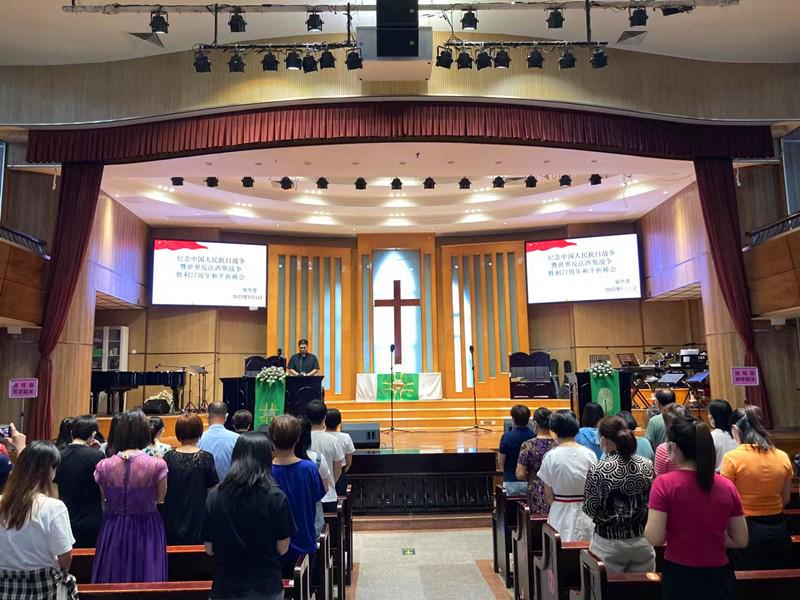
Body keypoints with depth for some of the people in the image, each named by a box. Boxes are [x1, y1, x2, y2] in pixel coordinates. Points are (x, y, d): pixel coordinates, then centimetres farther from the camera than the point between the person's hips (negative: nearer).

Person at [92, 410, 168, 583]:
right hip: (147, 531, -2)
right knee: (147, 582, 11)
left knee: (114, 578, 18)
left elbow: (104, 499, 5)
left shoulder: (103, 466, -9)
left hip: (113, 532, 2)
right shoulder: (157, 465, -17)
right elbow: (160, 498, -2)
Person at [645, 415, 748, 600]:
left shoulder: (665, 483, -16)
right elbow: (741, 541, 2)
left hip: (679, 576, -2)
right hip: (719, 576, 3)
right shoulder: (727, 486, -5)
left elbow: (655, 538, -17)